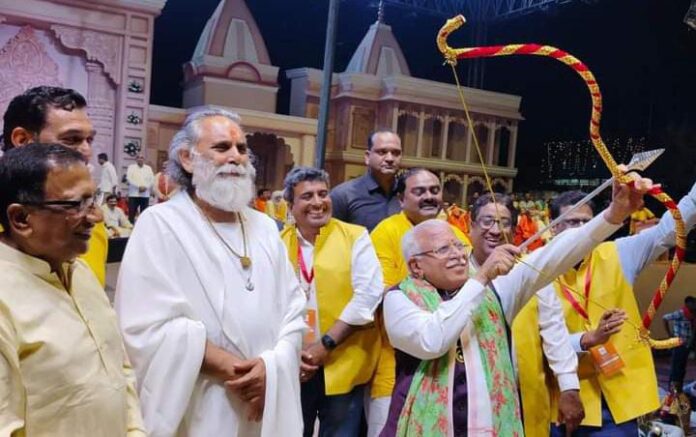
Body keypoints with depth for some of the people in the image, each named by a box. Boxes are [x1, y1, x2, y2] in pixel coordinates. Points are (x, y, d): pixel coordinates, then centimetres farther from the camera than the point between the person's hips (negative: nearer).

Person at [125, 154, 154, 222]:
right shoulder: (131, 167, 5)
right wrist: (139, 186, -15)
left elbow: (152, 180, 6)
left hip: (145, 194, 2)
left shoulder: (148, 168, 13)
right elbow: (129, 178, -7)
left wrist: (145, 187, -11)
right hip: (134, 194, -2)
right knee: (131, 213, -5)